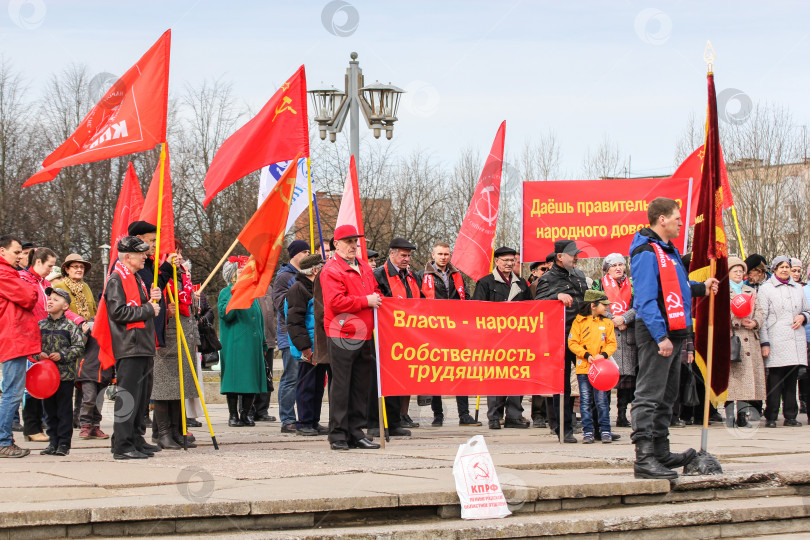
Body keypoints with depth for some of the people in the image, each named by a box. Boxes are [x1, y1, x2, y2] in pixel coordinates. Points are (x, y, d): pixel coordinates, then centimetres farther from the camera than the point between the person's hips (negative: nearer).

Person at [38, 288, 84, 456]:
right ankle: (53, 442, 16)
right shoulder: (41, 325, 9)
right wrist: (38, 355, -9)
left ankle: (64, 443, 5)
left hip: (65, 375, -4)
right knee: (49, 410, 9)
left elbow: (79, 348, -6)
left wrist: (62, 355, -16)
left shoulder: (71, 327, -3)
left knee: (64, 410, 0)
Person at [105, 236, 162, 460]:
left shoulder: (136, 279, 21)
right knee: (128, 397, -9)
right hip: (128, 348, -10)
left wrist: (150, 299, 8)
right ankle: (122, 446, -8)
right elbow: (118, 312, -19)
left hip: (142, 347, 10)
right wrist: (148, 310, -13)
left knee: (140, 397, 12)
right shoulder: (116, 280, -9)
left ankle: (136, 440, 19)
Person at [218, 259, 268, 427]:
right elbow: (225, 314, -15)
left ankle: (245, 413, 11)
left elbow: (259, 317, 22)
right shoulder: (226, 293, 1)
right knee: (234, 379, -6)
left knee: (251, 379, 3)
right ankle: (233, 415, 0)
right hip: (234, 344, -5)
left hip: (252, 344, 5)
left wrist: (262, 342, 17)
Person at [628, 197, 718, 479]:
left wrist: (701, 287, 10)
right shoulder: (646, 252, -14)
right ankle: (644, 458, -14)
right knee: (649, 395, -12)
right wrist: (661, 336, -24)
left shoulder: (669, 250, 18)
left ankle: (661, 453, 24)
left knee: (666, 395, 16)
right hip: (656, 333, -11)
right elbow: (646, 299, -20)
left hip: (673, 333, 11)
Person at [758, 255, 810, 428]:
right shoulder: (766, 289, 3)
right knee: (775, 380, -6)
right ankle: (771, 417, -2)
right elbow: (761, 318, -2)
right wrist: (764, 342, -10)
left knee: (792, 379, 4)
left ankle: (790, 416, 9)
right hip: (776, 342, -4)